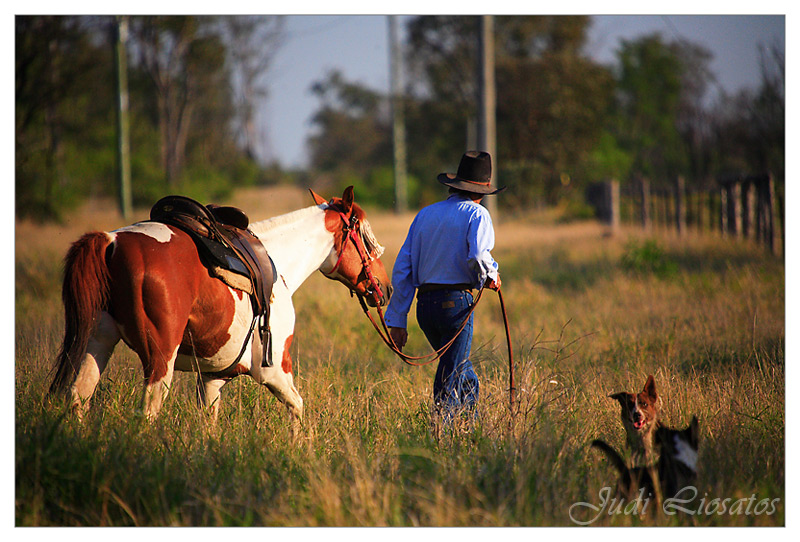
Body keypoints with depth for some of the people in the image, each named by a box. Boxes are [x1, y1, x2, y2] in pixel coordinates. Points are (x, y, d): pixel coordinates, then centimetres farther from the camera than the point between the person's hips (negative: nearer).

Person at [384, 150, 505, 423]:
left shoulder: (425, 214, 16)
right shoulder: (477, 214, -1)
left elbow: (402, 270, 13)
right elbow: (477, 256, -22)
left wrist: (397, 319, 15)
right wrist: (490, 276, 1)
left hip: (424, 305, 6)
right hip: (456, 302, -6)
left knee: (464, 372, 22)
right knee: (450, 380, -1)